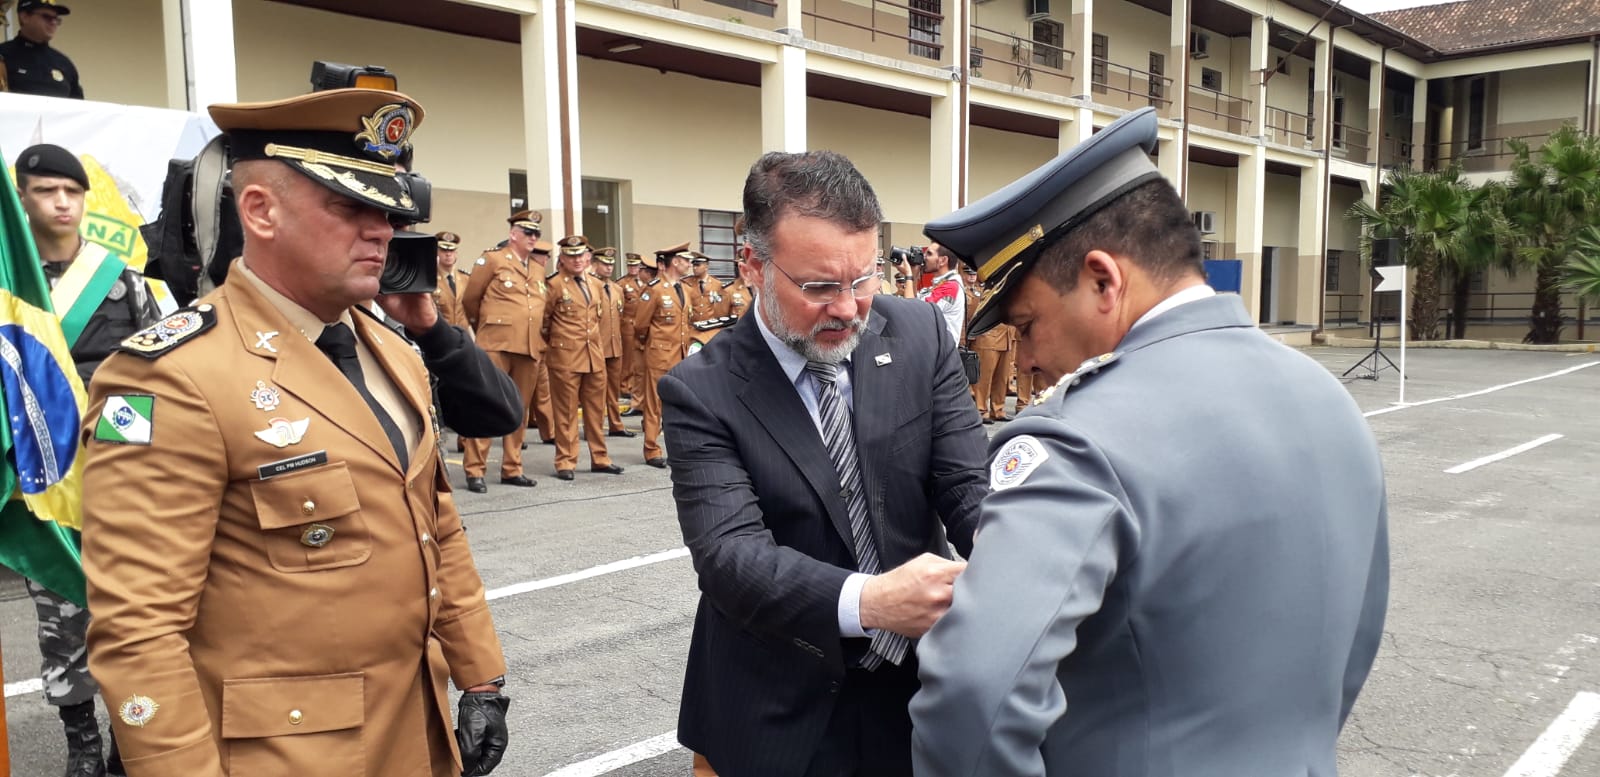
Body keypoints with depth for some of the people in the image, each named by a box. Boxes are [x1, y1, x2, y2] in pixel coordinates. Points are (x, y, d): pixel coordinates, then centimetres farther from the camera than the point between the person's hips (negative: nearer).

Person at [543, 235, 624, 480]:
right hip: (565, 357, -6)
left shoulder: (596, 284, 9)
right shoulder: (555, 285, -8)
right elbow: (543, 319, -2)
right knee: (566, 411, 1)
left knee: (596, 409, 11)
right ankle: (565, 462, 7)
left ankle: (599, 458, 20)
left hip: (595, 355, 6)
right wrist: (554, 340, 8)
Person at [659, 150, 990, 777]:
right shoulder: (702, 393, -14)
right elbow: (729, 553, -24)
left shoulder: (920, 337, -5)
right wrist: (865, 602, -41)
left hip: (920, 686, 3)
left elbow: (967, 484, -8)